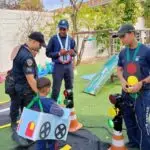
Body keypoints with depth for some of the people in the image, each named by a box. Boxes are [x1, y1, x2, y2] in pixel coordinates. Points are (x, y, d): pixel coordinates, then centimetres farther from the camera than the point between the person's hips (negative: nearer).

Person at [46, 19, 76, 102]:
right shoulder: (54, 39, -5)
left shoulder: (71, 40, 4)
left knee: (69, 87, 14)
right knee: (56, 88, 0)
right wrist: (59, 53, -17)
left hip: (69, 66, 4)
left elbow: (75, 52, 13)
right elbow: (48, 53, -4)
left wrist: (73, 53, -10)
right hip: (58, 66, -4)